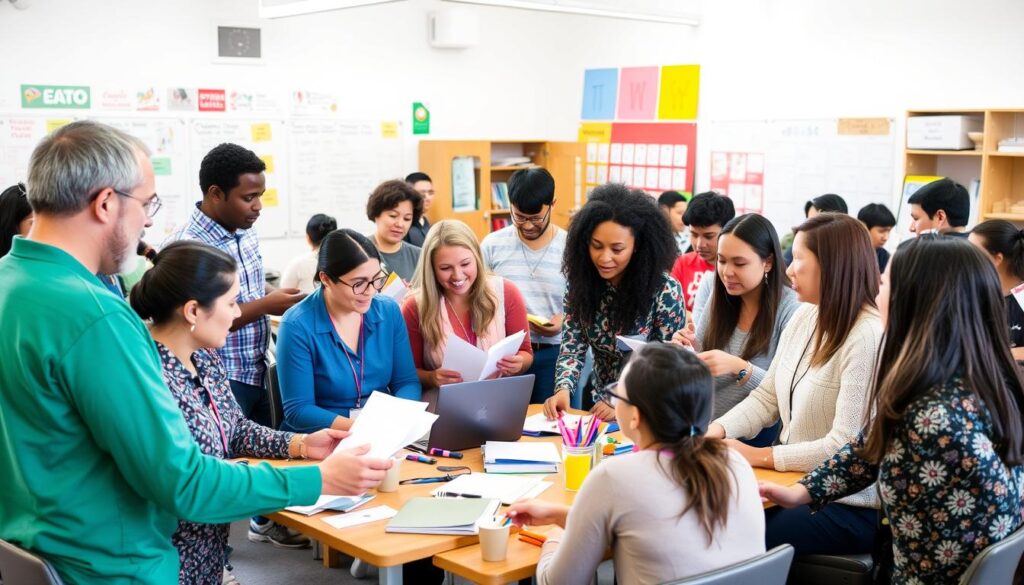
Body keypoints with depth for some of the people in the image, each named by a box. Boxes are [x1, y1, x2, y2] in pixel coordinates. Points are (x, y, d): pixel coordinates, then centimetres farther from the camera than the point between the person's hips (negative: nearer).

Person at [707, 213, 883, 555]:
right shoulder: (805, 317, 5)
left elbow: (845, 448, -23)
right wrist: (717, 429, -7)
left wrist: (759, 456, -18)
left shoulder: (867, 338, -21)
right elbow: (766, 398, 10)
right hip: (794, 482, 8)